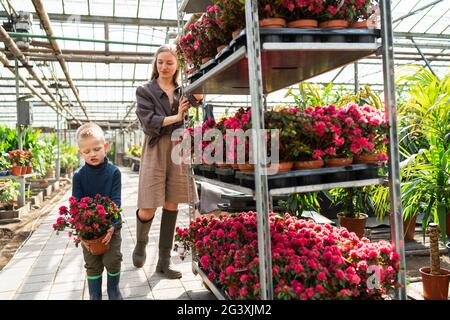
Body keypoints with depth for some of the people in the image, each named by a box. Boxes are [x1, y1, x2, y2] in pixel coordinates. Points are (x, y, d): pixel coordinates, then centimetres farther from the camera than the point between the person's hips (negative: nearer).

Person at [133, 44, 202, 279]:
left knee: (171, 205, 4)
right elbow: (149, 122, -7)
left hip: (178, 150, 3)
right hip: (155, 151, -3)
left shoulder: (184, 91, 14)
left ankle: (164, 261, 15)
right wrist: (176, 117, -11)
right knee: (147, 209, -6)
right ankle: (140, 245, 26)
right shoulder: (145, 91, 6)